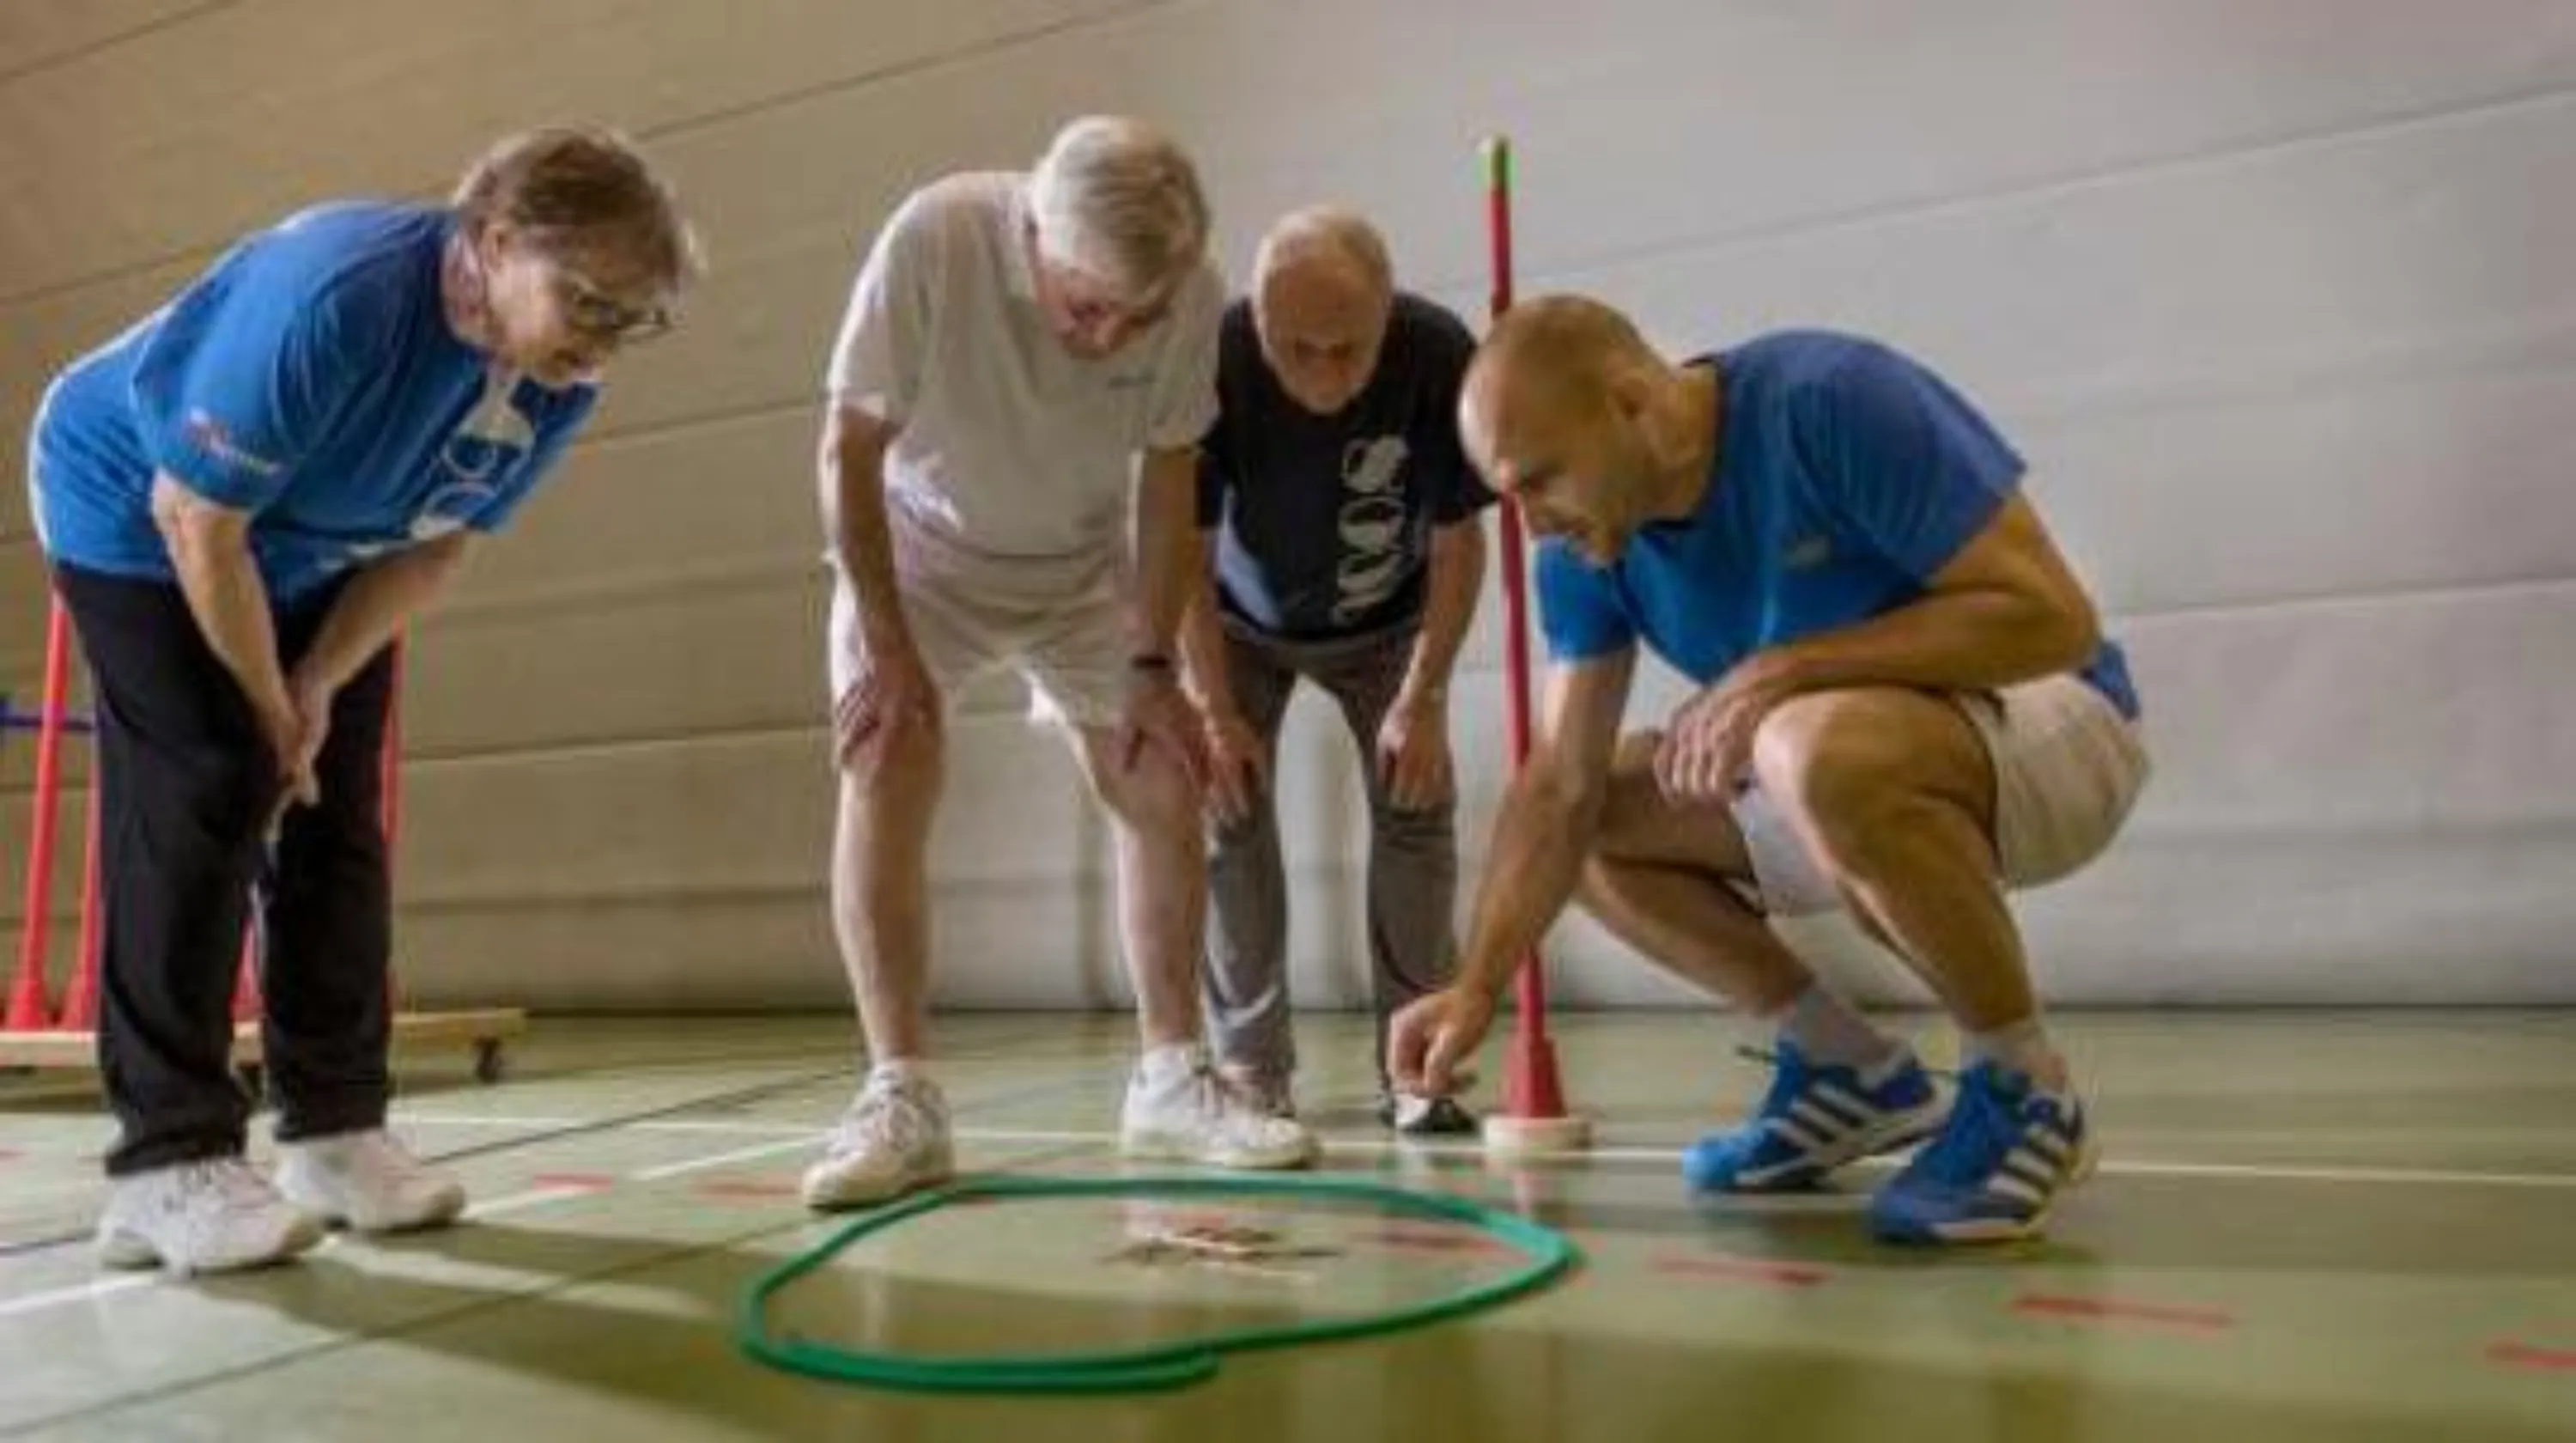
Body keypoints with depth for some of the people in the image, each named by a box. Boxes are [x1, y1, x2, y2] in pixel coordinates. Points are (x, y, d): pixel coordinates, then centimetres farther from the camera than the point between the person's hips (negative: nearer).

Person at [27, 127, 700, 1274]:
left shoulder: (560, 386, -17)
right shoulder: (335, 300, -37)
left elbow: (436, 543, -6)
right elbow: (198, 522, -29)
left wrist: (321, 685, -16)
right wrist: (271, 710, -19)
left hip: (310, 559, 6)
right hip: (140, 514, -6)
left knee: (335, 821, 1)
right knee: (205, 802, -16)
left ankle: (335, 1127, 10)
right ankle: (166, 1164, -10)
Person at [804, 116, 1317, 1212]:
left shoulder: (1195, 295, -24)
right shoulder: (934, 237, -31)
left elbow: (1169, 480, -11)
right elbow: (850, 451, -21)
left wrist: (1153, 663, -14)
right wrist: (887, 644, -22)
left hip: (1083, 566, 2)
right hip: (916, 548, -2)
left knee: (1163, 788, -5)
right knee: (882, 778, -19)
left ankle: (1171, 1080, 7)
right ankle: (899, 1098, -11)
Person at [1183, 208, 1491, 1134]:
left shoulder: (1441, 356, -31)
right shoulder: (1212, 363, -32)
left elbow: (1457, 541, -19)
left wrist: (1423, 699, -20)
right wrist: (1216, 711, -20)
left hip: (1385, 626, 1)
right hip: (1243, 623, 0)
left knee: (1417, 806, -9)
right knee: (1228, 809, -10)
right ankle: (1252, 1067, 2)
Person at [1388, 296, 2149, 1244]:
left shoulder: (1833, 397, -25)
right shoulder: (1584, 547, -7)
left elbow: (2050, 613, -26)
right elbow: (1562, 781, -8)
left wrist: (1788, 667, -32)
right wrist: (1476, 987, -18)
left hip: (2050, 720, -7)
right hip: (1838, 764, 7)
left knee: (1818, 748, -37)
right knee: (1597, 820, -3)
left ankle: (2025, 1095, -14)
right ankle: (1851, 1067, 6)